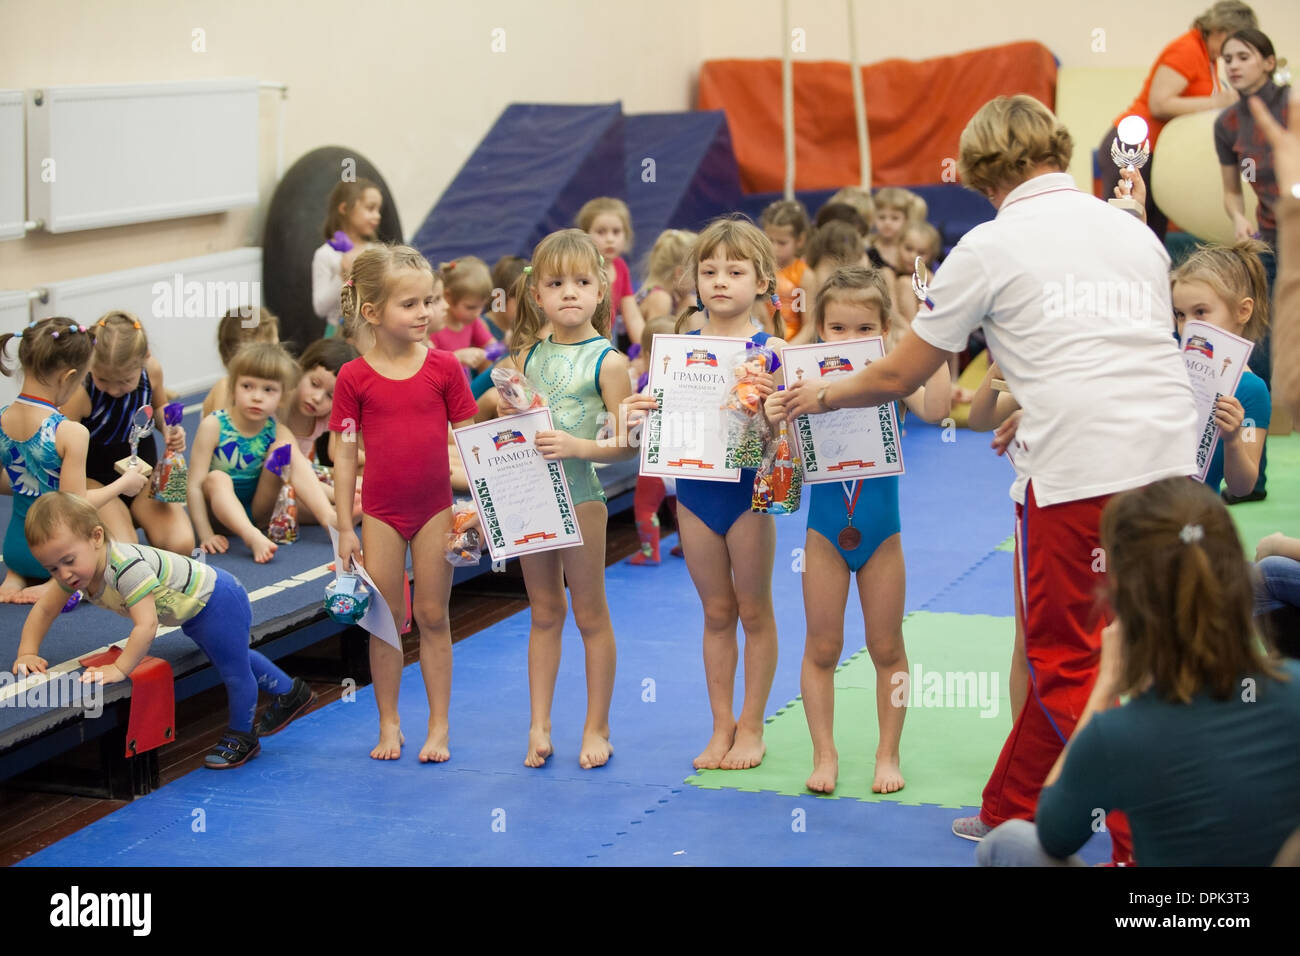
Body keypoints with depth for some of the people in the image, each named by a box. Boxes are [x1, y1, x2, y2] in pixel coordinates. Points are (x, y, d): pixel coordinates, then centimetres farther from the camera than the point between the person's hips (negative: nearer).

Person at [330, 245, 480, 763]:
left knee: (433, 617, 7)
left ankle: (439, 726, 15)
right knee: (384, 621, 8)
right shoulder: (354, 378, -6)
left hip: (435, 510, 0)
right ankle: (389, 725, 20)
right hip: (381, 514, 0)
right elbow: (344, 454, -2)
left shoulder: (444, 367, -4)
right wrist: (344, 527, -2)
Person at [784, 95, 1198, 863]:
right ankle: (1013, 812, 29)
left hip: (1082, 472, -6)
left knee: (1066, 660, 7)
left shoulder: (991, 246, 4)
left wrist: (822, 396, 29)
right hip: (1171, 455, 6)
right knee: (1069, 643, 18)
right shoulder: (1136, 231, 18)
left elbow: (896, 378, 10)